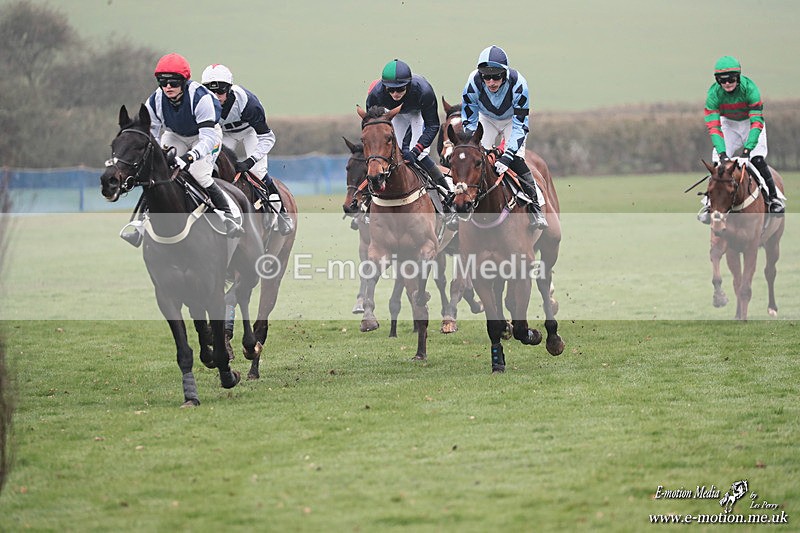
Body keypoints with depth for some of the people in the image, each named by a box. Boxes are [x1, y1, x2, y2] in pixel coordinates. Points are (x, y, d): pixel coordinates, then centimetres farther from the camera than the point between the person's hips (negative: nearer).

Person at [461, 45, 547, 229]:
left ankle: (535, 209, -5)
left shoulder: (518, 84, -38)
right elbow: (469, 122, -20)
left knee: (518, 161, -16)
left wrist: (508, 156, -41)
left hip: (512, 119, -2)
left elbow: (520, 126, -32)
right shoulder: (473, 83, -33)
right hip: (486, 119, 2)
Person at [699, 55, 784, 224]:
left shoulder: (749, 88, -32)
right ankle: (710, 201, 2)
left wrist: (747, 149, -43)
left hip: (750, 123, -2)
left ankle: (774, 197, -1)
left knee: (757, 159, -19)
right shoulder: (714, 93, -25)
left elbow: (757, 121, -33)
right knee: (718, 161, -12)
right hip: (728, 124, 2)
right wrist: (722, 152, -41)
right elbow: (713, 126, -28)